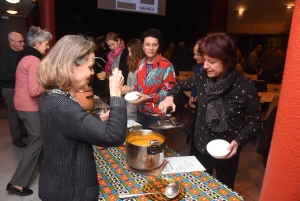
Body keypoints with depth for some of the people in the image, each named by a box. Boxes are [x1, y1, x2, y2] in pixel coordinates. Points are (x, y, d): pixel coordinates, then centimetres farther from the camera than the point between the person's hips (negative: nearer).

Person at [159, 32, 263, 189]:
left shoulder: (244, 87, -20)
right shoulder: (203, 78, -10)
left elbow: (256, 120, -9)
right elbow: (181, 84, 9)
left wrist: (238, 140, -22)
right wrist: (170, 96, -10)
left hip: (226, 151, -3)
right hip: (199, 145, 3)